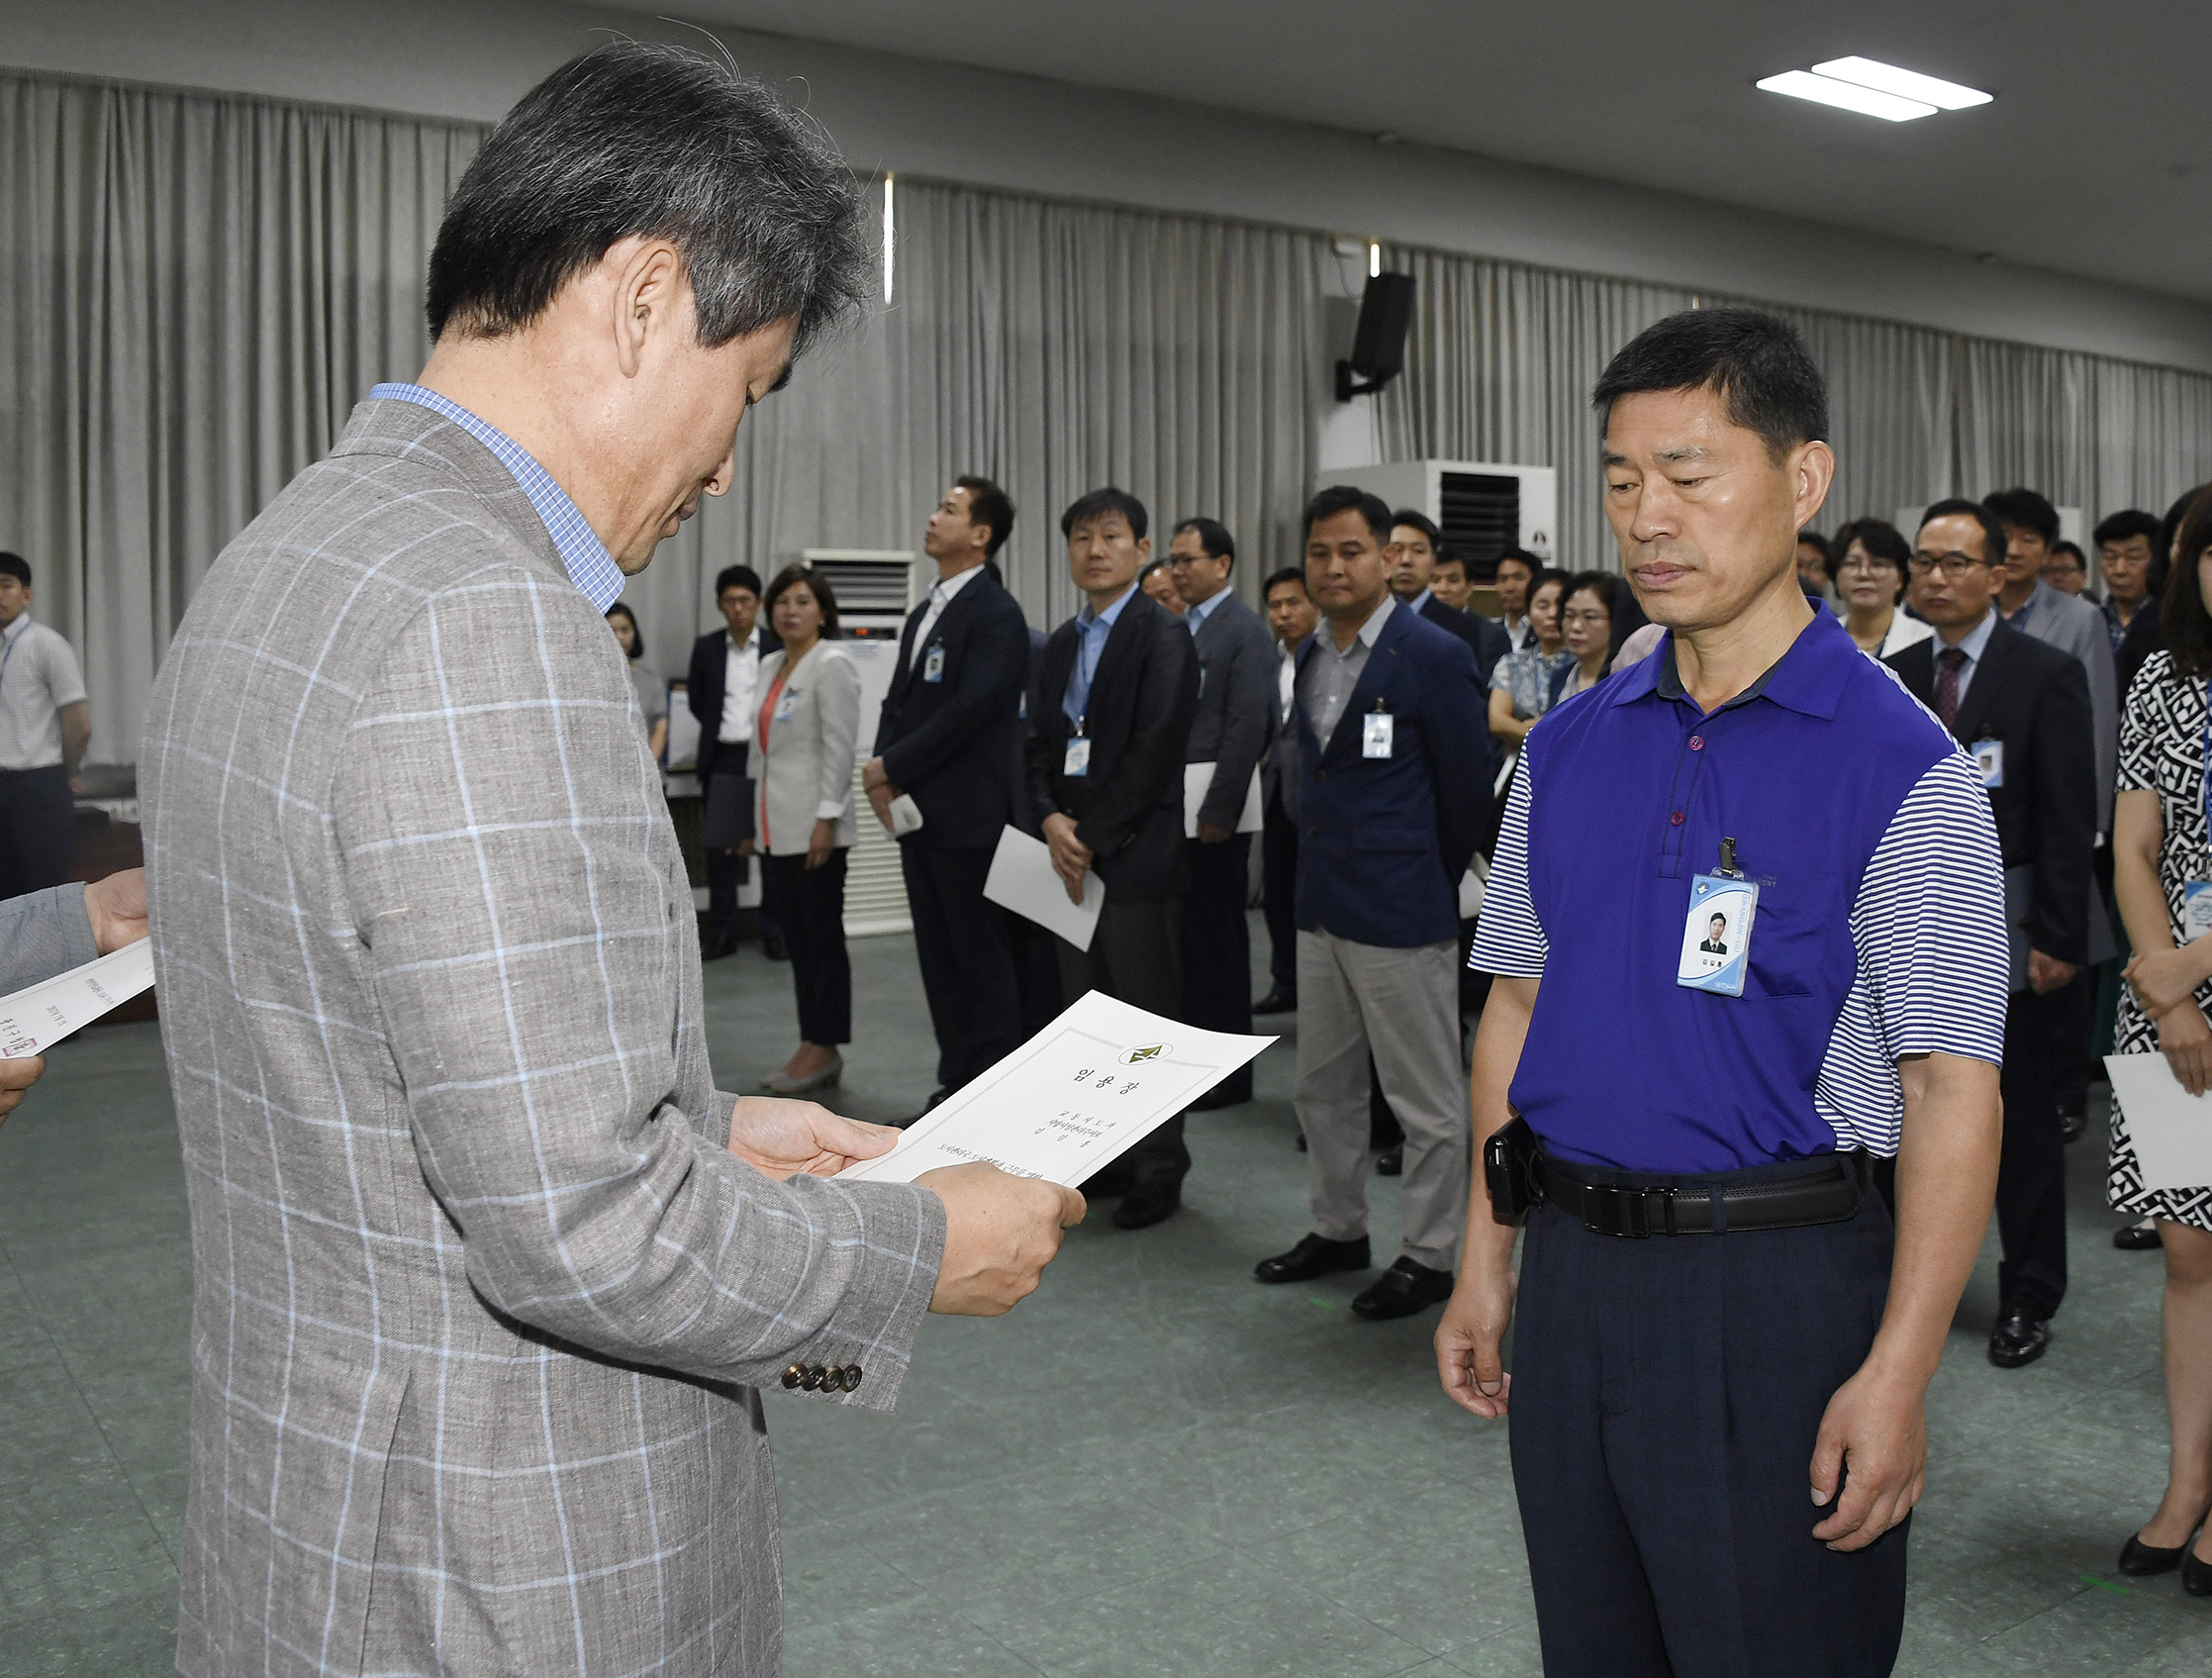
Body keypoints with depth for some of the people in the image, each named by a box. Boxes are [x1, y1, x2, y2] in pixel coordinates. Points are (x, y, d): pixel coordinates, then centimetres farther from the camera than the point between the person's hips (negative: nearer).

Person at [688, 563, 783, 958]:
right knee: (719, 847, 5)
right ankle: (722, 933, 13)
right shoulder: (706, 648, 7)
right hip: (723, 759, 2)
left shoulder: (777, 646, -1)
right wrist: (722, 729, 11)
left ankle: (774, 933, 10)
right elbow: (697, 703, 16)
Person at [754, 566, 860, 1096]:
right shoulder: (771, 666, 16)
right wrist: (759, 821, 18)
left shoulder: (831, 665, -9)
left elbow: (839, 747, -15)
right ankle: (811, 1049, 16)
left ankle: (825, 1048, 5)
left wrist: (827, 819, -20)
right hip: (777, 828, 8)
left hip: (814, 826, -8)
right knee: (797, 942, 10)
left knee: (823, 938, -2)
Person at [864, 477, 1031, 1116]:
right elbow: (898, 701, 16)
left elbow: (970, 710, -19)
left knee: (982, 958, -1)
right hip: (919, 815, 8)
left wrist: (891, 766, -13)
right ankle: (956, 1082, 21)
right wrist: (884, 776, -1)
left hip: (970, 816, -8)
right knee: (939, 958, 12)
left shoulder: (997, 613, -11)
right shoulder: (923, 614, 17)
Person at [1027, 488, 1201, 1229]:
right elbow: (1042, 741, 13)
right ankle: (1108, 1157, 23)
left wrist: (1092, 837, -14)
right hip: (1073, 853, 7)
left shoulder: (1162, 635, -8)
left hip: (1136, 854, -7)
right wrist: (1052, 819, -5)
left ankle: (1159, 1171, 11)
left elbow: (1152, 751, -16)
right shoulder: (1063, 642, 16)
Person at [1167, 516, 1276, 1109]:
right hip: (1173, 808, 7)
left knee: (1218, 939, 0)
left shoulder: (1246, 631, -9)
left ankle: (1227, 1073, 10)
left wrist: (1218, 813, -18)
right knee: (1186, 936, 11)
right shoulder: (1179, 628, 15)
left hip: (1214, 812, -7)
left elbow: (1247, 728, -16)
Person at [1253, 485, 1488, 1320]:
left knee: (1425, 1095, 3)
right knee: (1322, 1084, 17)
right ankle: (1337, 1228, 32)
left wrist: (1428, 880, 2)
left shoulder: (1434, 656, -12)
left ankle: (1430, 1254, 16)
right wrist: (1320, 864, 15)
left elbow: (1467, 787, -7)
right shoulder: (1310, 655, 10)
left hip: (1400, 907, -8)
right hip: (1322, 903, 8)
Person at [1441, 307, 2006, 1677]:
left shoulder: (1905, 766, -11)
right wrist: (1486, 1266, 9)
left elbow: (1953, 1090, -13)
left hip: (1778, 1284, -5)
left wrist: (1898, 1373, -18)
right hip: (1573, 1269, 5)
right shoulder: (1569, 749, 6)